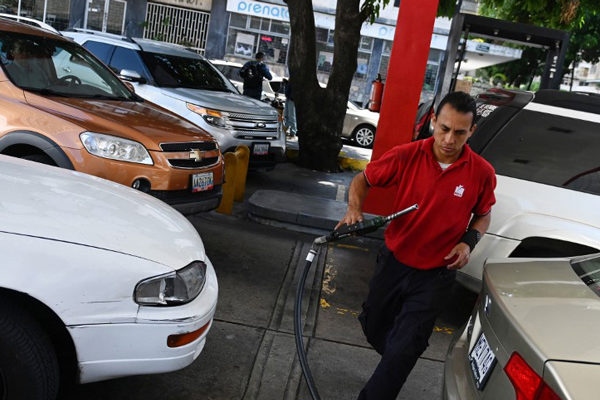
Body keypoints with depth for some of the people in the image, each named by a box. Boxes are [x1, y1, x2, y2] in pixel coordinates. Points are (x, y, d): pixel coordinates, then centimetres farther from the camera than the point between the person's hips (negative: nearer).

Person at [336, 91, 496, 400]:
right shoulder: (406, 156, -16)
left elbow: (483, 214, 6)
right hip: (394, 261, 2)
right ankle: (395, 366, 53)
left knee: (402, 350, -2)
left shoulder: (482, 173, -14)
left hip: (435, 274, -2)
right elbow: (363, 179, -1)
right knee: (373, 328, 21)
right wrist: (354, 207, -21)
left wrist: (469, 241, -13)